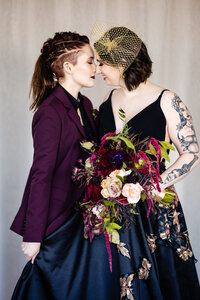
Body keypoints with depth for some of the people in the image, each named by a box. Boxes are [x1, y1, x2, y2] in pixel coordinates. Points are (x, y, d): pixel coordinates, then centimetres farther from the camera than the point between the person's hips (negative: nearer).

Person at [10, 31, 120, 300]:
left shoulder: (85, 105, 8)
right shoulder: (50, 113, -19)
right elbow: (41, 175, -19)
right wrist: (33, 236, -17)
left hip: (81, 213, 8)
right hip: (56, 219, -8)